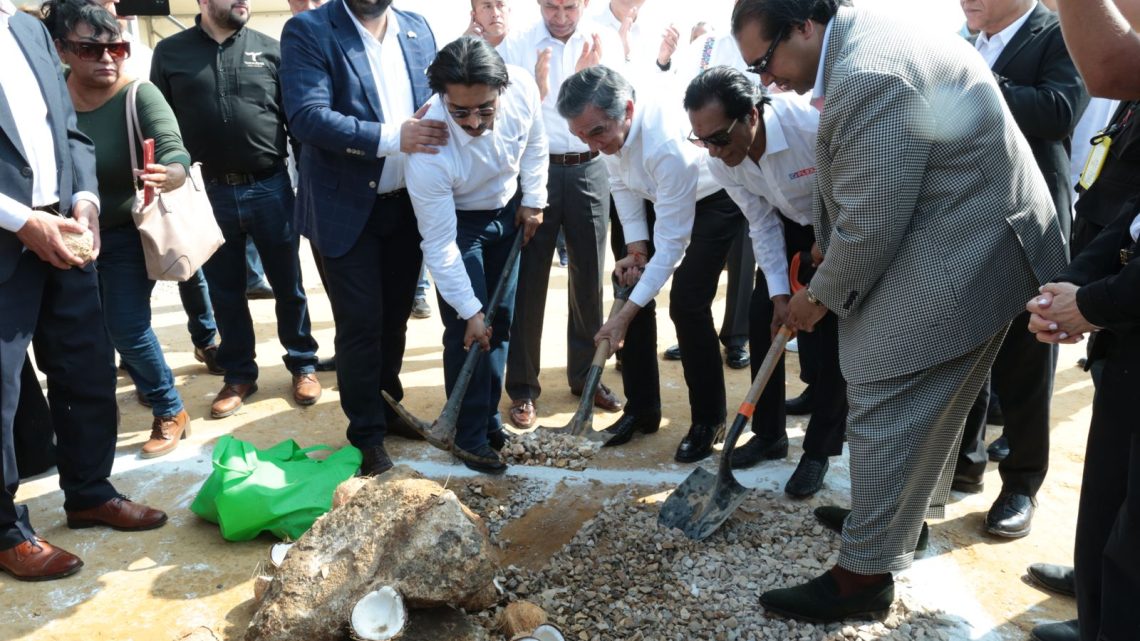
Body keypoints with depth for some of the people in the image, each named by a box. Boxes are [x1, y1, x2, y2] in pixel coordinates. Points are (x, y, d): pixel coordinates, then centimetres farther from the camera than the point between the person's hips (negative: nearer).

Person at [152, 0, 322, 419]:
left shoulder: (270, 50, 3)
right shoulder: (170, 53, 4)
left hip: (270, 187, 0)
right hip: (210, 192, 1)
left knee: (288, 284, 8)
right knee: (224, 291, 10)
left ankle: (302, 364, 24)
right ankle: (238, 375, 25)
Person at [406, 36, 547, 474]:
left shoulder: (522, 88, -28)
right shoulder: (429, 150, -37)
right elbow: (440, 246, -29)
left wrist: (533, 199, -2)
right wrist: (469, 310, -25)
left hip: (508, 211, 5)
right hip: (458, 222, -4)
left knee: (500, 321, 9)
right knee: (466, 330, -8)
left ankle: (490, 419, 25)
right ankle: (470, 436, 9)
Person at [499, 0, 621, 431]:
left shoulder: (602, 48, 5)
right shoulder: (515, 47, -1)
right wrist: (537, 89, -19)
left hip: (589, 171, 3)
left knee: (589, 277, 10)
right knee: (527, 279, 0)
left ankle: (586, 374, 26)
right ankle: (523, 387, 11)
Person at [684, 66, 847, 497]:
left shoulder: (813, 125, -39)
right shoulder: (720, 161, -20)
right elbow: (763, 224, -10)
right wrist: (780, 293, -15)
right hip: (791, 223, 5)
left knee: (834, 332, -8)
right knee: (762, 320, 1)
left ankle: (819, 451, 6)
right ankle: (769, 434, 18)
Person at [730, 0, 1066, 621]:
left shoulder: (867, 76, -26)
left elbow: (872, 226, -24)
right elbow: (859, 190, 17)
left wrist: (821, 294, -9)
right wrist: (827, 244, 16)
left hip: (960, 257, -11)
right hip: (967, 243, 11)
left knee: (885, 410, -5)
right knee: (928, 402, 22)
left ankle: (863, 575, 7)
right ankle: (908, 512, 40)